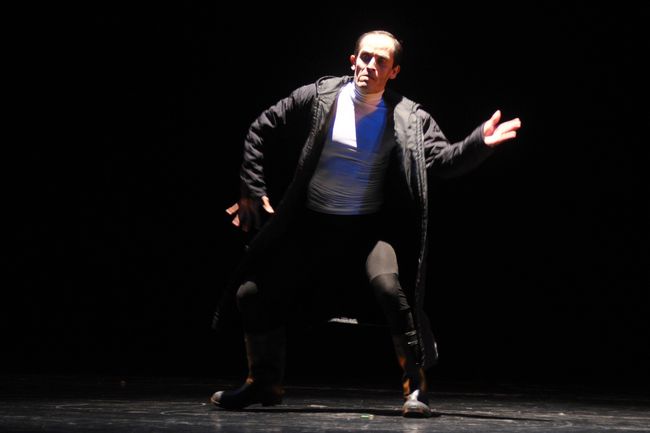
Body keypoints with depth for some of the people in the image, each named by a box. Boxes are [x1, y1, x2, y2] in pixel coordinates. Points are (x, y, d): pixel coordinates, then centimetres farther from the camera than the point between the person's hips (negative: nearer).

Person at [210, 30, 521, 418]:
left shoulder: (407, 119, -8)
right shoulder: (319, 98, -7)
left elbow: (444, 159, -16)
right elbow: (261, 132, 2)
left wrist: (481, 142, -34)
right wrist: (252, 191, -2)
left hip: (368, 227, -3)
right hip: (310, 224, 3)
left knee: (388, 284, -32)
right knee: (253, 293, 1)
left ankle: (416, 385, -18)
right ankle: (265, 383, 25)